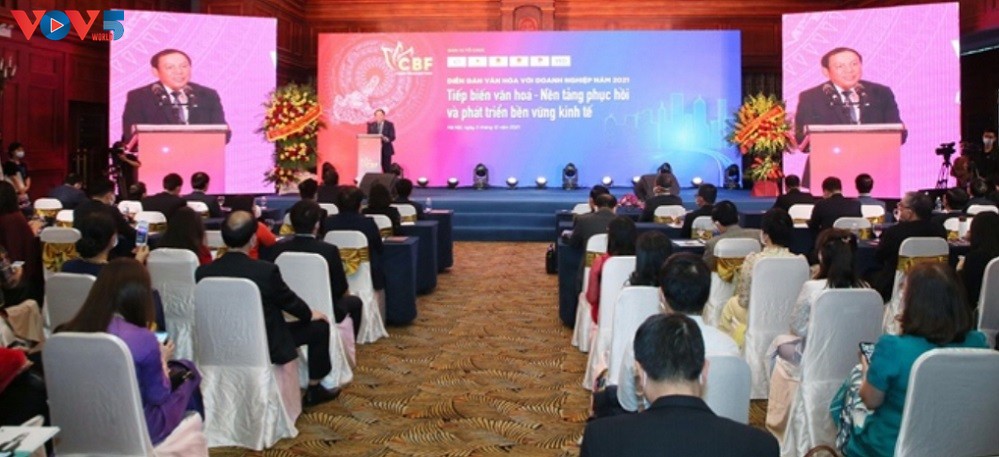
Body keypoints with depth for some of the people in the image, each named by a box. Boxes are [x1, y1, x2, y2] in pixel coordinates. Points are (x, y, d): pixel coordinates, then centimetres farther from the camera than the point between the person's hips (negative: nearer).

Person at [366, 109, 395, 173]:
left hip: (386, 150, -2)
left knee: (387, 169, -3)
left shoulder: (389, 125, 3)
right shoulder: (371, 125, 10)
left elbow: (392, 137, -4)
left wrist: (386, 139, -25)